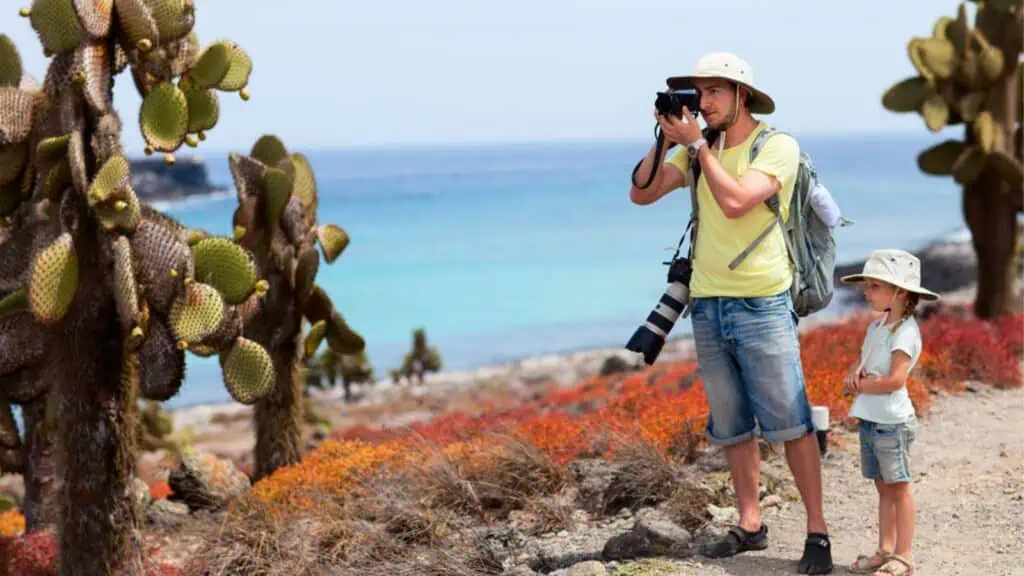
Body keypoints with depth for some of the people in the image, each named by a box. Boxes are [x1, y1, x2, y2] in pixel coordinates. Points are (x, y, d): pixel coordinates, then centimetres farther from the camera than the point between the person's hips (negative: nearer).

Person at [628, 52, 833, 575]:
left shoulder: (777, 146, -8)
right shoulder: (698, 147, 10)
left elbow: (736, 202, -22)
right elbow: (641, 194, 5)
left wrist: (696, 144, -15)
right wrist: (663, 139, -6)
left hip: (761, 305, -6)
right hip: (707, 306, 6)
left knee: (789, 423, -4)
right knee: (731, 426, 11)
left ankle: (817, 532, 3)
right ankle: (750, 525, 20)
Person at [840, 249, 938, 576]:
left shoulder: (905, 332, -14)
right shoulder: (875, 328, 14)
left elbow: (894, 380, -22)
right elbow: (860, 362, 19)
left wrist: (859, 386, -10)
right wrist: (855, 372, -5)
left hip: (892, 422, -8)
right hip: (869, 420, 8)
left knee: (898, 487, -2)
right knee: (883, 487, 13)